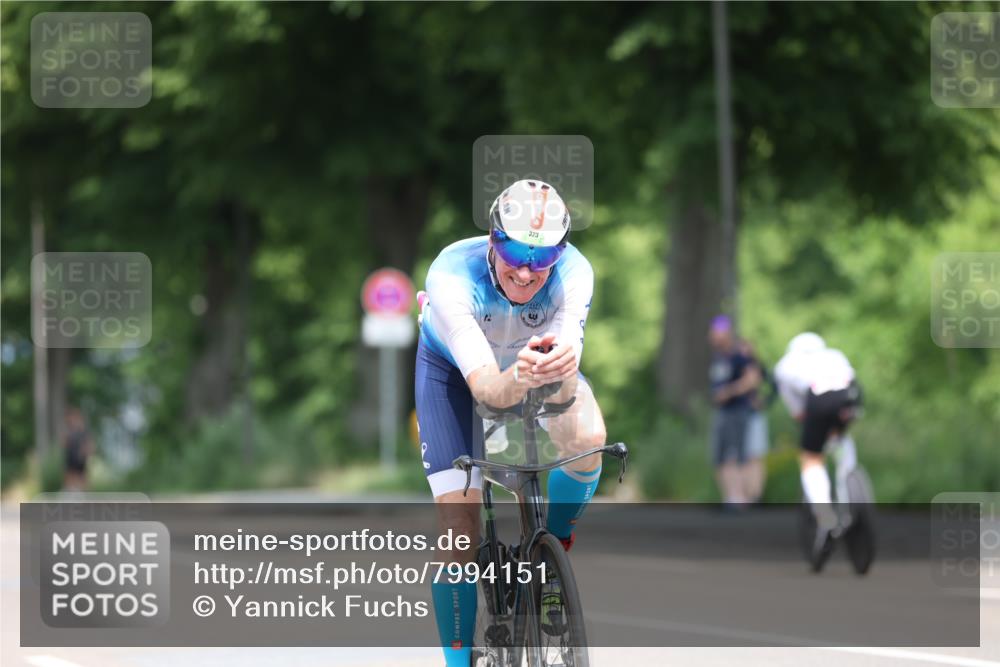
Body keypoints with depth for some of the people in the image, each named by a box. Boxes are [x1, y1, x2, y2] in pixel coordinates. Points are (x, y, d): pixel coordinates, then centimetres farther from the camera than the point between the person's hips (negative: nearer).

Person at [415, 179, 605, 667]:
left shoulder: (573, 272, -34)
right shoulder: (453, 274, -39)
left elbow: (567, 367, -44)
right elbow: (484, 386, -47)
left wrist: (561, 375, -68)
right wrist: (518, 381, -70)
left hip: (533, 358, 2)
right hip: (455, 366, -2)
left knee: (587, 439, -30)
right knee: (459, 524, -14)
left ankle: (553, 544, -1)